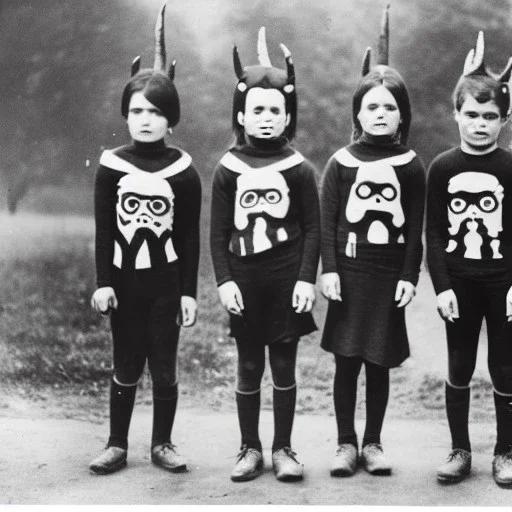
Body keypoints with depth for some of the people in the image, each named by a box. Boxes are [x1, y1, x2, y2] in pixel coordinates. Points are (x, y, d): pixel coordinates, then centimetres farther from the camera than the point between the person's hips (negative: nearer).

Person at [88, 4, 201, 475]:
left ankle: (162, 444, 19)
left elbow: (191, 236, 0)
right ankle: (117, 445, 19)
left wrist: (189, 291, -3)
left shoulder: (183, 170, -2)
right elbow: (103, 229, 1)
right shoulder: (111, 166, -1)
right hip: (124, 281, 1)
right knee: (126, 368, 7)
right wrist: (103, 282, -5)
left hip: (167, 283, 0)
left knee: (165, 368, 6)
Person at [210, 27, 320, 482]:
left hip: (286, 280, -1)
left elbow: (312, 228, 0)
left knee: (284, 366, 5)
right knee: (249, 368, 7)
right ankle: (250, 449, 17)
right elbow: (219, 232, 3)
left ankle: (283, 449, 15)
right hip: (244, 282, 1)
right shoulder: (228, 169, 2)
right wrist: (224, 280, -5)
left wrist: (306, 278, -8)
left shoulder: (299, 170, 0)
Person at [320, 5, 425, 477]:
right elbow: (327, 221, 1)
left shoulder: (410, 166, 3)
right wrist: (329, 270, -5)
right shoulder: (341, 162, 2)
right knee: (346, 360, 1)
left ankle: (372, 443, 17)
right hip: (350, 272, 0)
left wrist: (409, 276, -3)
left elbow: (416, 227, 3)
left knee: (379, 363, 5)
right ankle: (345, 444, 11)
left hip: (389, 275, 0)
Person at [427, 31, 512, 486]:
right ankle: (460, 450, 20)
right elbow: (434, 233, 0)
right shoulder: (442, 168, -1)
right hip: (459, 284, 1)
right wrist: (442, 287, -6)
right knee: (459, 369, 9)